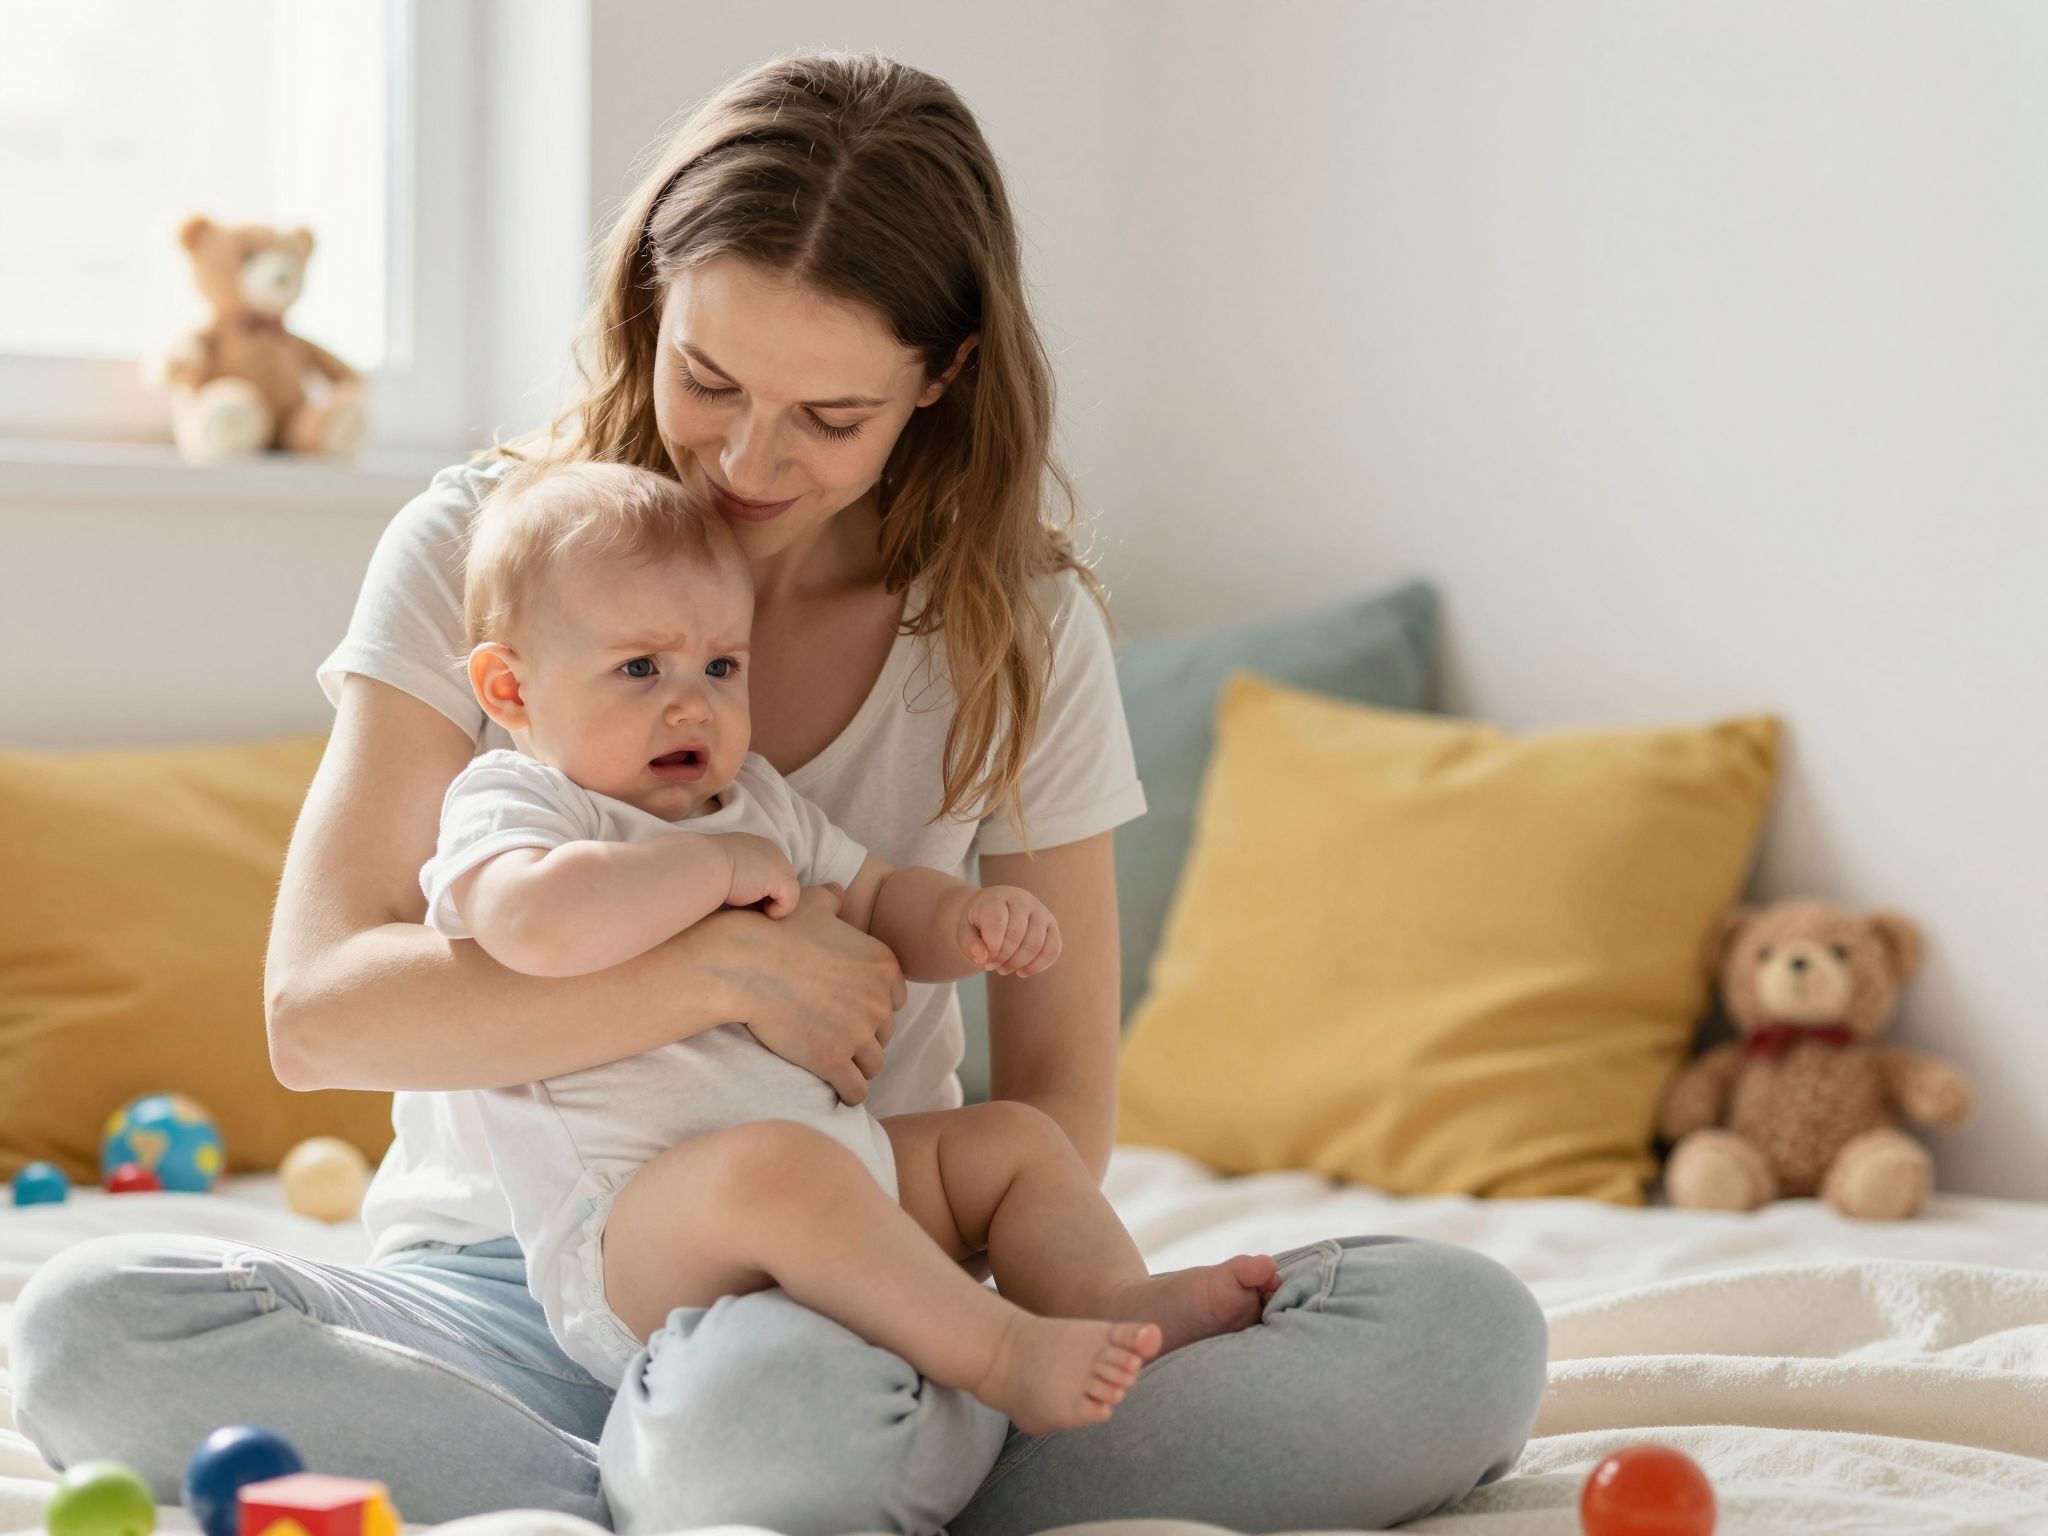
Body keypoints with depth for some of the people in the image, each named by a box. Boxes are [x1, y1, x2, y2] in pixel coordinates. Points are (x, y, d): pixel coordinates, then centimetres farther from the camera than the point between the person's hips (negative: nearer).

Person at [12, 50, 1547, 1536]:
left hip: (841, 1299, 1)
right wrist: (727, 963, -19)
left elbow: (1061, 1106, 2)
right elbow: (318, 1006, -11)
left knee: (1470, 1331, -24)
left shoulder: (1015, 622, 1)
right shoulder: (486, 547, -2)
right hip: (509, 1286, 0)